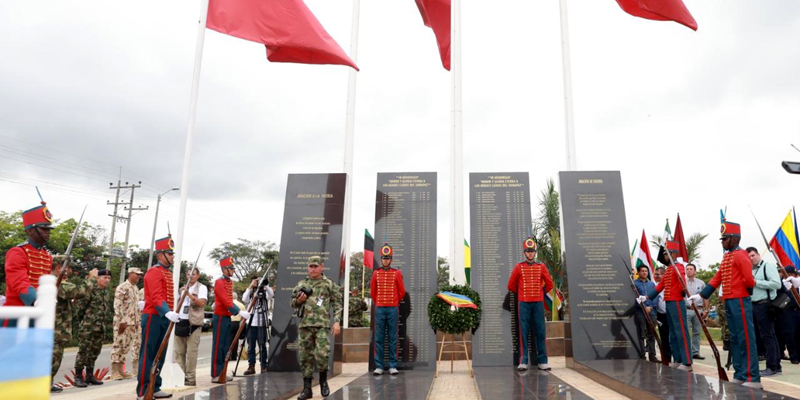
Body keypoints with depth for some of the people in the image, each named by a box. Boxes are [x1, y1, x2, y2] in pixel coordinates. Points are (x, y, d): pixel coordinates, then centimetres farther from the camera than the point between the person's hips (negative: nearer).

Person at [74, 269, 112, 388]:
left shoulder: (107, 293, 13)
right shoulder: (90, 290, -11)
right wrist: (84, 319, -11)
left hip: (100, 327, 8)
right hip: (87, 326, -7)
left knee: (95, 351, 13)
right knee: (83, 351, -4)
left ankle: (90, 375, 22)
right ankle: (78, 377, 5)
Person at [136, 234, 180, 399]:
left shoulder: (168, 272, 17)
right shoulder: (154, 272, -12)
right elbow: (155, 297, -24)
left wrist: (171, 314, 16)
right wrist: (168, 312, -36)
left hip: (164, 319, 9)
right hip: (153, 318, -9)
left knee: (159, 355, 12)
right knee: (148, 355, -3)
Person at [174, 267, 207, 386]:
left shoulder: (202, 287, -2)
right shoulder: (183, 289, 19)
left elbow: (202, 302, -17)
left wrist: (189, 295, -25)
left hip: (193, 323, -7)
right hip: (180, 322, 7)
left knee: (191, 352, -6)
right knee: (179, 351, 9)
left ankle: (190, 378, 0)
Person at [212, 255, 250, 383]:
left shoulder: (229, 282, 14)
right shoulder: (219, 282, -15)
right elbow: (226, 301, -23)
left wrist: (239, 311, 7)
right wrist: (239, 312, -28)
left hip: (227, 318, 9)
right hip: (220, 318, -9)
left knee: (226, 346, 12)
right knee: (218, 347, -4)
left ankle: (222, 372, 19)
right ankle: (215, 375, 1)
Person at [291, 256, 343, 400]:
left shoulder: (330, 284, 4)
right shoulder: (301, 284, 12)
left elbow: (337, 304, 2)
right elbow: (292, 303, 19)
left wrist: (336, 321, -8)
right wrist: (298, 300, -4)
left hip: (322, 325, -3)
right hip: (305, 325, 3)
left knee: (322, 354, -12)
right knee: (305, 357, 5)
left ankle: (323, 381, 13)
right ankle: (307, 388, 14)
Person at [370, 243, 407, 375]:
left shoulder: (397, 273, 1)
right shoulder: (376, 273, 5)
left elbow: (402, 292, 8)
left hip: (393, 310, -1)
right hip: (379, 309, 1)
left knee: (393, 338, 3)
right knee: (379, 338, 3)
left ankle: (393, 366, 9)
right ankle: (379, 366, 8)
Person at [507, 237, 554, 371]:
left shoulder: (541, 267, 7)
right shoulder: (518, 267, 3)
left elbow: (549, 284, 14)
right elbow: (511, 285, 9)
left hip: (538, 303, 1)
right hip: (524, 303, -1)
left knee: (540, 332, 2)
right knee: (524, 332, -1)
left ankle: (542, 361, 8)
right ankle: (523, 362, 1)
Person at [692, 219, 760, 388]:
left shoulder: (740, 255, -11)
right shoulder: (726, 257, 17)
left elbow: (749, 280, -19)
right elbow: (716, 279, 16)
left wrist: (749, 288, 2)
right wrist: (701, 295, 11)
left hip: (740, 301, -9)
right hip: (729, 301, 9)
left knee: (746, 338, -6)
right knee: (735, 338, 11)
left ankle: (752, 378, -2)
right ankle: (739, 375, 18)